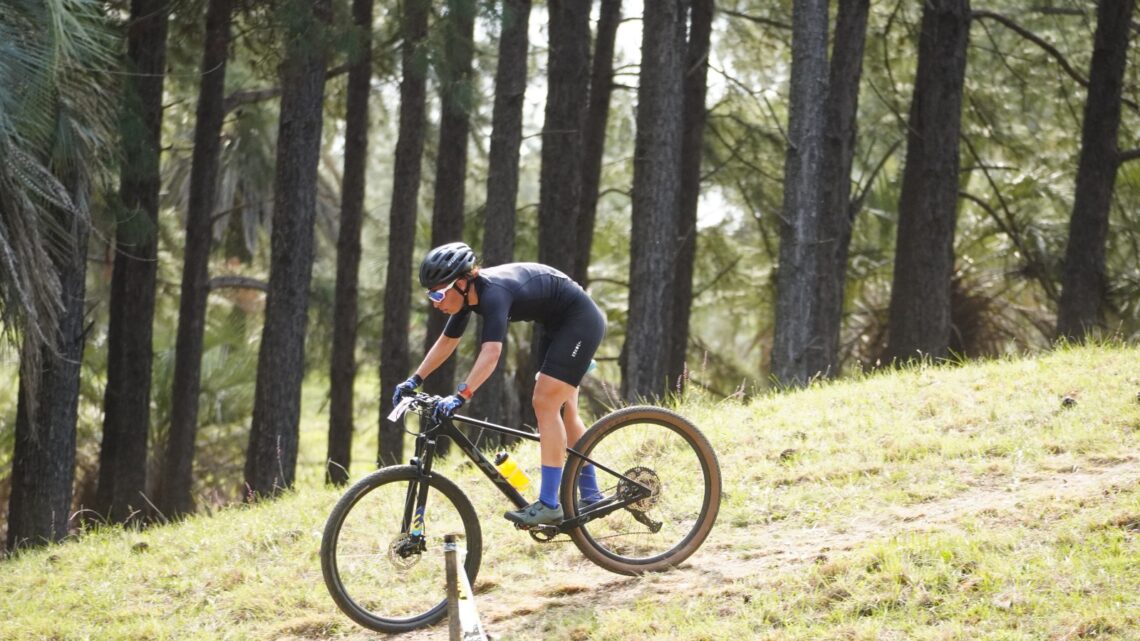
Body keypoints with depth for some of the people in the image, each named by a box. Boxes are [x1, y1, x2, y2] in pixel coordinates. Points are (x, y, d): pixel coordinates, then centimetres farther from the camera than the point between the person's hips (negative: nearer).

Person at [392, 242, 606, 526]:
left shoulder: (494, 292, -33)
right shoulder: (469, 293, -6)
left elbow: (491, 353, -44)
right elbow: (447, 342, 8)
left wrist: (460, 396, -51)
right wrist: (414, 381, 3)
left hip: (580, 321, -10)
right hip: (557, 325, 10)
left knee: (545, 402, -16)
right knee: (563, 410, 15)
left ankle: (549, 503, -15)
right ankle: (591, 497, 24)